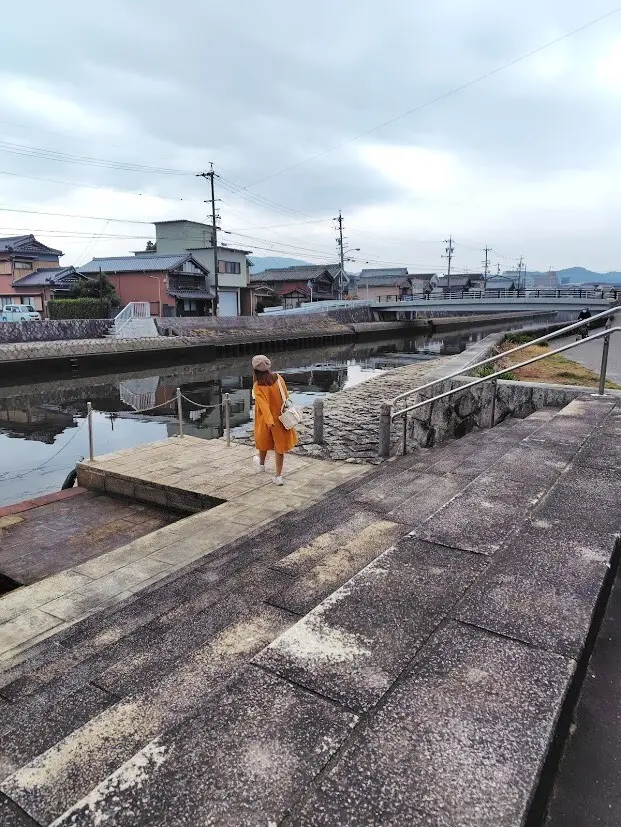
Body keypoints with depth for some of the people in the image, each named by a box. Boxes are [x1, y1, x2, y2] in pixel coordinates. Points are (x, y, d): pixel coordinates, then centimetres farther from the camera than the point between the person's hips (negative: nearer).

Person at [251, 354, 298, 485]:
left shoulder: (257, 387, -20)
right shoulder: (279, 378, -10)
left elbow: (263, 404, -28)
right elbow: (286, 396, 0)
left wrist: (269, 421, -32)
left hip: (266, 420, -2)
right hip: (280, 418, 2)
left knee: (263, 441, 25)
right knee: (279, 445, 11)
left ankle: (261, 463, 51)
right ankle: (278, 476, 14)